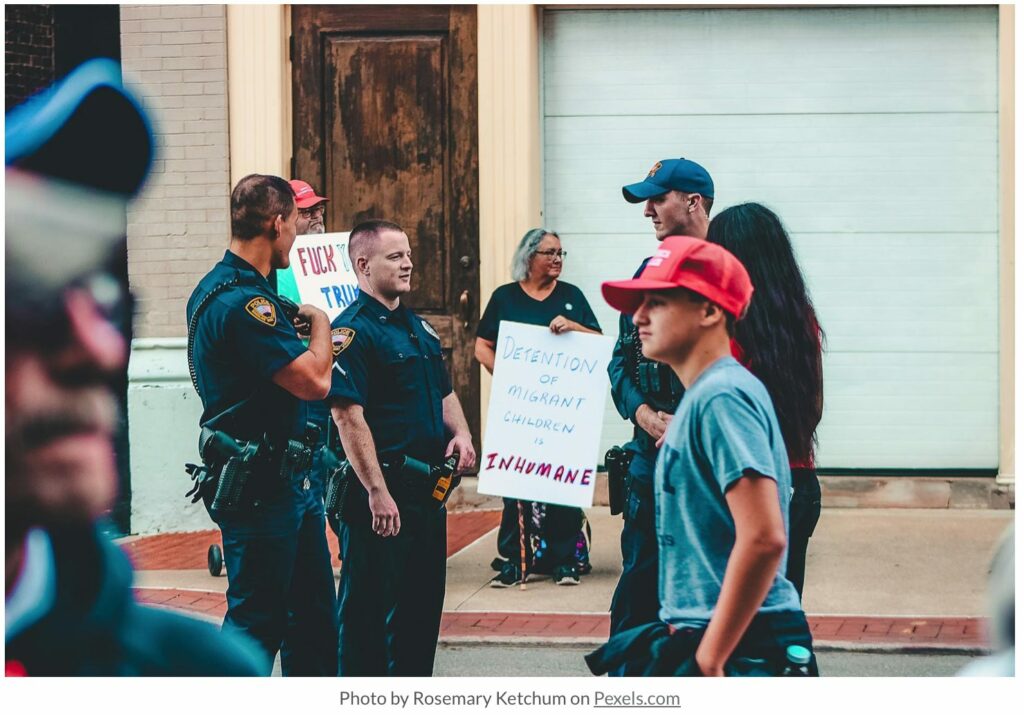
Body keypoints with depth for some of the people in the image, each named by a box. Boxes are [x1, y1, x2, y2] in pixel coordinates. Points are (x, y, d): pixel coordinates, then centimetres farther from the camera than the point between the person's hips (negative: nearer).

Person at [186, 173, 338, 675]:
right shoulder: (241, 301, -22)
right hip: (259, 487, -10)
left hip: (288, 479, 10)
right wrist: (319, 322, -6)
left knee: (313, 616, 16)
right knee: (256, 622, -2)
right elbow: (314, 382, -23)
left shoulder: (220, 288, 12)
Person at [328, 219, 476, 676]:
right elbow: (348, 416, -21)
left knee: (423, 602, 15)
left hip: (427, 487, 9)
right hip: (381, 492, -9)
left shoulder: (419, 327, 16)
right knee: (368, 607, -3)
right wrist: (377, 492, -25)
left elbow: (444, 393, 26)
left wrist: (460, 433, 4)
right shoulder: (351, 331, -13)